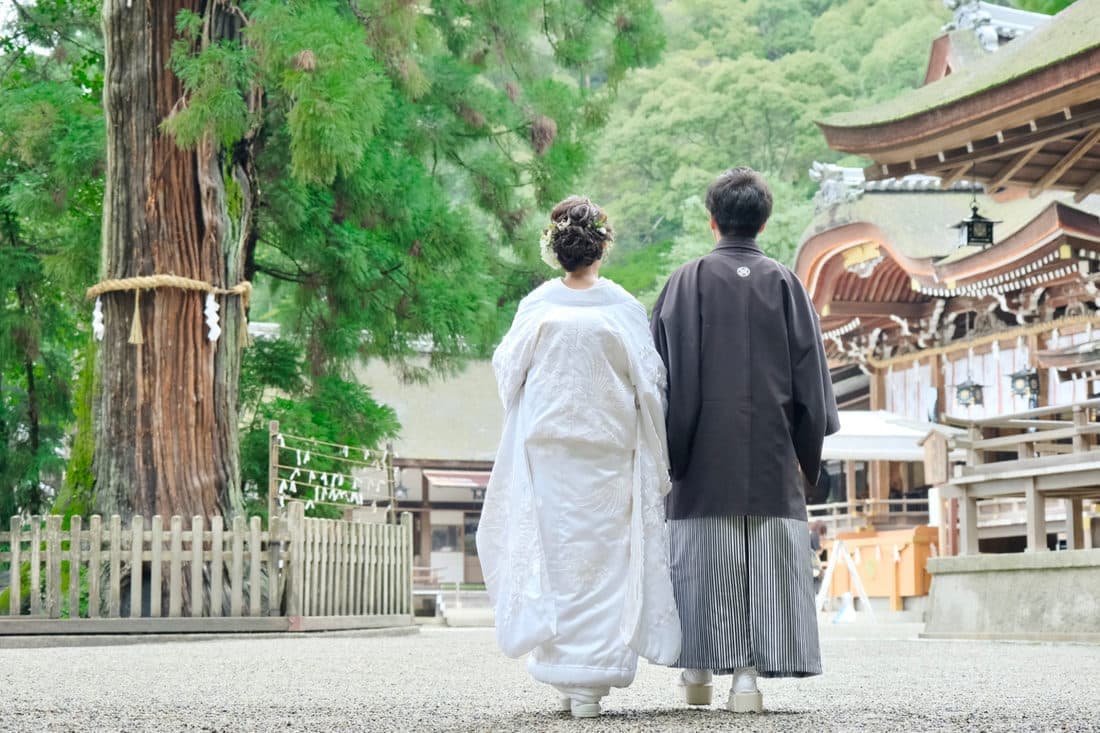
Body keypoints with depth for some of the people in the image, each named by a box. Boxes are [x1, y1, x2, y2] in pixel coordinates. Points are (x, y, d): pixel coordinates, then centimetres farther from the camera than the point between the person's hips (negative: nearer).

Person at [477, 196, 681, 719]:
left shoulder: (537, 305, -4)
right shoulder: (624, 308, -5)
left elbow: (506, 369, 5)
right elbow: (649, 383, -2)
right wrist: (654, 458, 8)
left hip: (546, 450, 1)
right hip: (609, 450, -1)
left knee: (553, 553, 8)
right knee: (603, 558, 4)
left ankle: (560, 672, 9)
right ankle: (591, 681, 3)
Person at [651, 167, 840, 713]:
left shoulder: (687, 281, -1)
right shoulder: (784, 283, 3)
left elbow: (670, 369, -4)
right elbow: (809, 370, 3)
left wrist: (667, 448, 0)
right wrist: (807, 453, 9)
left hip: (705, 449, 0)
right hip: (771, 454, 0)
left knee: (703, 557, 8)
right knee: (768, 562, 1)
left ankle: (698, 671, 16)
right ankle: (749, 673, -7)